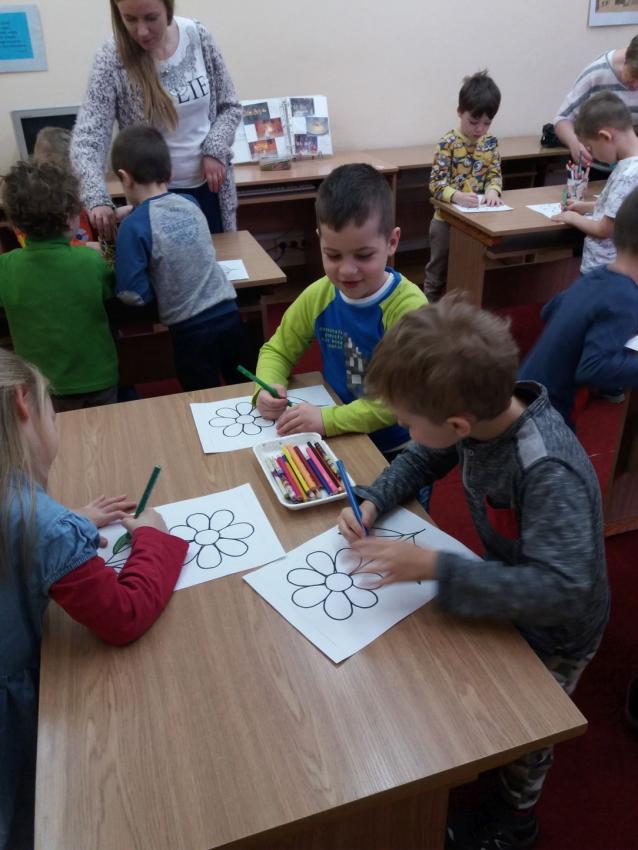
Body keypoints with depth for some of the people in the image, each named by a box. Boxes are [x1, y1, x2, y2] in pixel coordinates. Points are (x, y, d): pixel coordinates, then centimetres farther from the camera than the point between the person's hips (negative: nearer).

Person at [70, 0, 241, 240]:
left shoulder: (198, 36, -6)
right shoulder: (112, 60, -14)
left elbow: (229, 106, 4)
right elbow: (86, 140, -20)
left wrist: (215, 150, -14)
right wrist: (97, 199, -37)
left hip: (209, 185, 3)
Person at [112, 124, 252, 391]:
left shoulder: (134, 226, -13)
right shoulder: (191, 204, 3)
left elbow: (135, 296, -14)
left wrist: (120, 266, 5)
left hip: (192, 330, -5)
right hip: (229, 315, 5)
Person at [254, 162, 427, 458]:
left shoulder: (408, 307, -19)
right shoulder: (318, 296, -4)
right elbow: (277, 350, 9)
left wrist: (327, 419, -32)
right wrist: (268, 389, -13)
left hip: (395, 451, -4)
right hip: (337, 442, 4)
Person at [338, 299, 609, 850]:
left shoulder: (549, 474, -43)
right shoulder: (481, 410, -20)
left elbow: (561, 591, -46)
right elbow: (421, 459, -2)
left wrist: (433, 567, -45)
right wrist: (372, 503, -19)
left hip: (553, 630, -6)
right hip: (509, 593, 6)